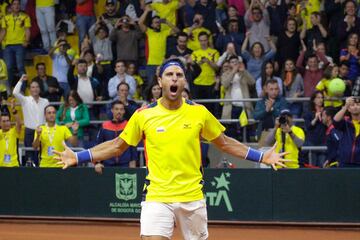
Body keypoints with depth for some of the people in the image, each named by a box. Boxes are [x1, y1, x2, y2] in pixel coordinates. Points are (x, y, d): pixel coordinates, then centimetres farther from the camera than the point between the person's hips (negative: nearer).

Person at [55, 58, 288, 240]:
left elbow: (224, 142, 14)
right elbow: (117, 146, 10)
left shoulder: (199, 113, 1)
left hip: (193, 198, 2)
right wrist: (78, 157, 2)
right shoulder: (144, 115, -1)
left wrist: (262, 156, 8)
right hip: (157, 198, -2)